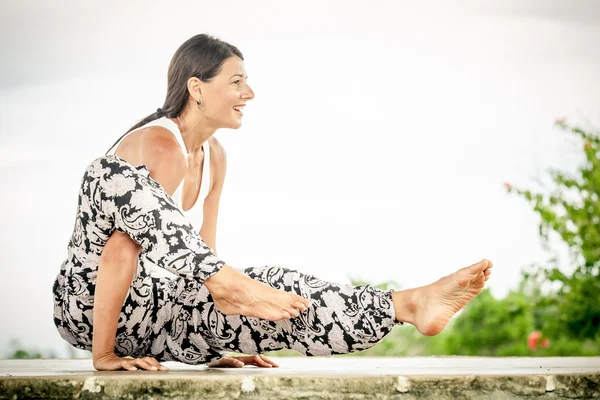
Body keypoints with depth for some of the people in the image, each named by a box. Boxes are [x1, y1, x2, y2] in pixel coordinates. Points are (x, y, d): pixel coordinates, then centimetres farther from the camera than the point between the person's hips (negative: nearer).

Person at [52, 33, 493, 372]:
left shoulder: (214, 155, 7)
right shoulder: (157, 145, -20)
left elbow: (201, 252, 9)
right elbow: (121, 244, -25)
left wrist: (218, 348, 5)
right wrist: (103, 356, -28)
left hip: (150, 317, 7)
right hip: (87, 305, -7)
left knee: (275, 288, -14)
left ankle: (411, 304, -20)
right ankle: (232, 285, -41)